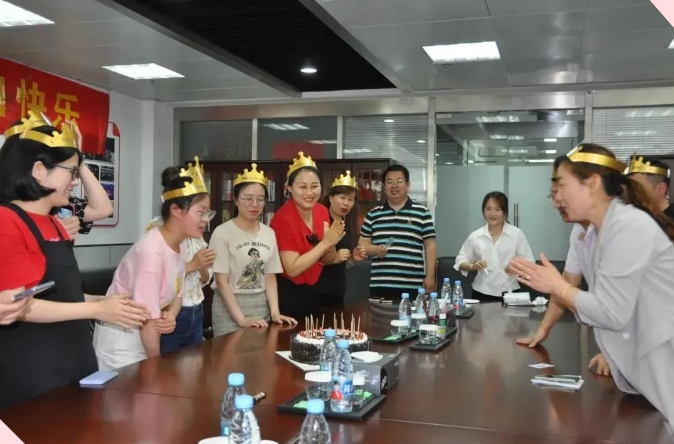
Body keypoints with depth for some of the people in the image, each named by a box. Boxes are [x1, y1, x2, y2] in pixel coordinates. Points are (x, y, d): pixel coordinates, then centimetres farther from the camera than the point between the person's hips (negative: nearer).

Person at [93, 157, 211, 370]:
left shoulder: (180, 246, -1)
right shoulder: (152, 251, -27)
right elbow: (148, 320, -23)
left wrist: (170, 317, -12)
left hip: (145, 335, 8)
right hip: (121, 339, -8)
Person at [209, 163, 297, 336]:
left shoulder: (269, 234, 5)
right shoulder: (222, 233, -10)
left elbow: (270, 278, 7)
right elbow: (222, 281, -11)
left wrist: (275, 312, -6)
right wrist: (241, 318, -17)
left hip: (262, 307, 4)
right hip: (230, 308, -4)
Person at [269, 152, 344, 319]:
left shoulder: (322, 211, -2)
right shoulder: (283, 218, -21)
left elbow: (326, 260, 7)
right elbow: (292, 269, -24)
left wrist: (331, 246, -14)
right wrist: (325, 243, -25)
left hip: (313, 290, 7)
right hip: (286, 294, -7)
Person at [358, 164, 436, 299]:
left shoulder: (422, 213, 5)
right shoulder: (373, 214, 11)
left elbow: (430, 245, 4)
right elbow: (362, 244, 13)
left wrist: (430, 277, -1)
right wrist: (375, 249, -9)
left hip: (412, 286, -2)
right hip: (380, 285, 2)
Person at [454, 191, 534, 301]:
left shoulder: (516, 234, 1)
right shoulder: (475, 236, 4)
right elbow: (460, 261, 8)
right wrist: (473, 266, -12)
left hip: (509, 293, -1)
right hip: (482, 294, 1)